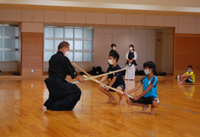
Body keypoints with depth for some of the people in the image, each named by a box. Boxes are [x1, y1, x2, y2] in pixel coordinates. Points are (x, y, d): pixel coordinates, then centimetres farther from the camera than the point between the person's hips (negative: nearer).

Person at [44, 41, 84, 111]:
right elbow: (72, 71, -4)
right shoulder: (64, 58, -12)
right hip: (57, 82, -9)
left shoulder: (53, 57, 13)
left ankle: (50, 103, 31)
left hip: (51, 81, 10)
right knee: (76, 91, -7)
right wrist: (79, 78, 11)